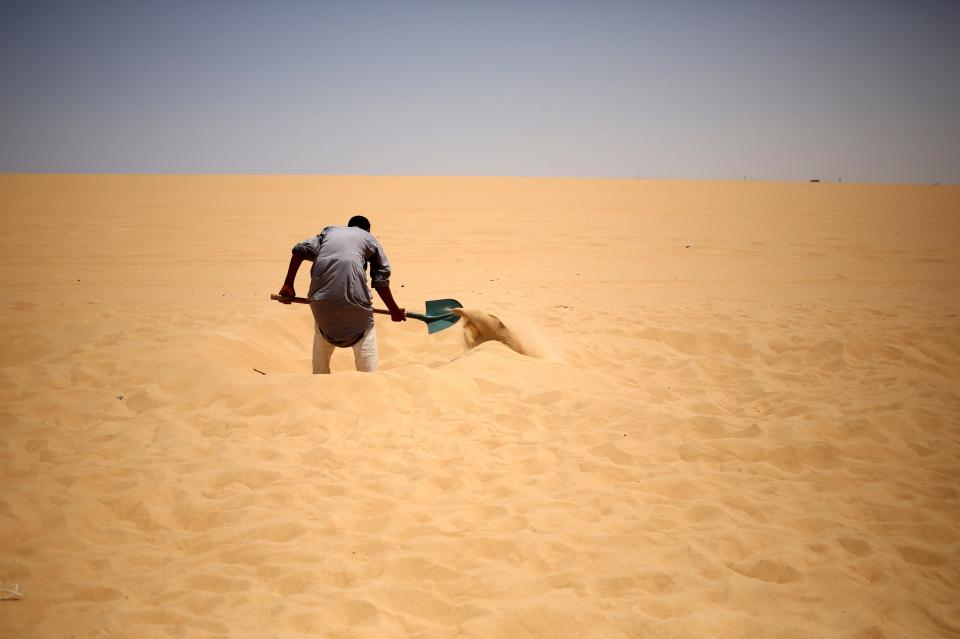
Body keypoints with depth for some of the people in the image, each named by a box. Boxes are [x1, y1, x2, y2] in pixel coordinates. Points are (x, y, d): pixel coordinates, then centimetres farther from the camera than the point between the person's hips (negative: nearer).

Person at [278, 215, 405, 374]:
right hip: (353, 294, -3)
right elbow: (381, 280, 15)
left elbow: (300, 250, 13)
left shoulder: (329, 231, 29)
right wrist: (394, 310, 23)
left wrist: (288, 285, 14)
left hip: (322, 293, 3)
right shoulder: (369, 238, 22)